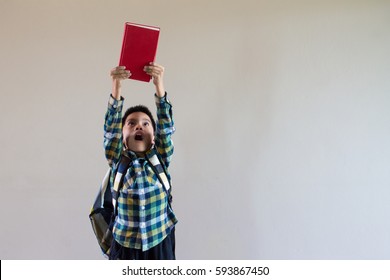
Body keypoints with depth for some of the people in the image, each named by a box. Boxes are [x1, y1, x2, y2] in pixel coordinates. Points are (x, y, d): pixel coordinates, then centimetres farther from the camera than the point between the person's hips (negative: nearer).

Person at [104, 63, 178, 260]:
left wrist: (159, 85, -26)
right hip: (125, 244, 0)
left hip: (159, 243, 0)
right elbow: (111, 128, -14)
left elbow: (166, 126, -13)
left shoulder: (160, 158, -1)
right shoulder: (117, 160, -2)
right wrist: (116, 89, -28)